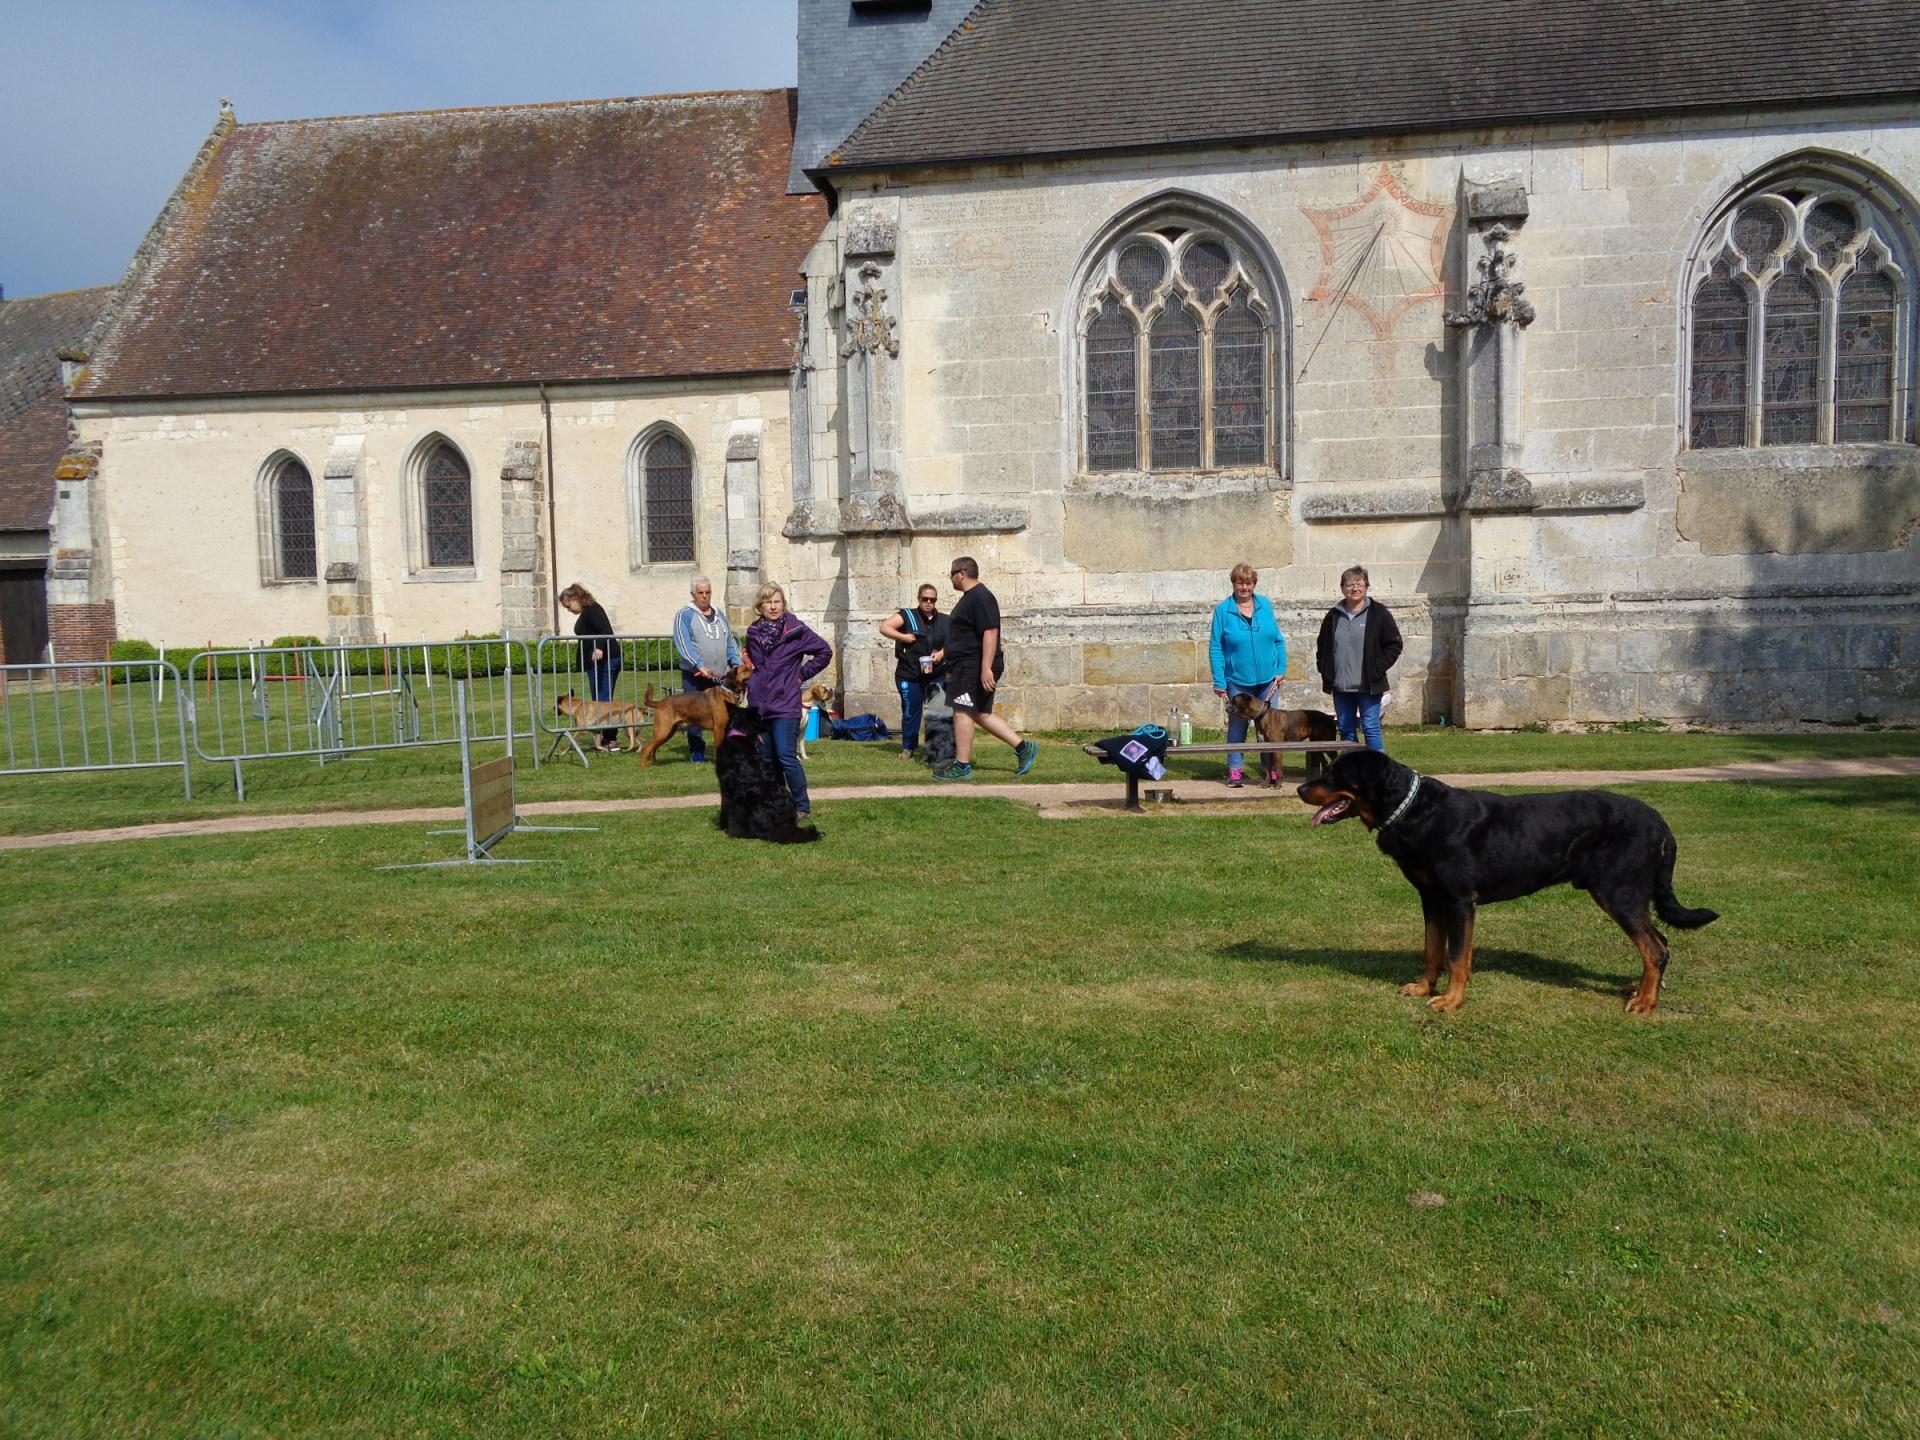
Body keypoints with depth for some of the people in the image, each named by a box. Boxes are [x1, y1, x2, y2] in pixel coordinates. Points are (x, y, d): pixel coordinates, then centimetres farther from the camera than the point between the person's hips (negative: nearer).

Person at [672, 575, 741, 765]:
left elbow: (730, 643, 17)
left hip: (721, 677, 4)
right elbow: (683, 644, -13)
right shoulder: (685, 615, -2)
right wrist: (700, 666, -25)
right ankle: (696, 752, 10)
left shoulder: (719, 615, 15)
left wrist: (737, 664, 0)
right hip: (694, 676, -4)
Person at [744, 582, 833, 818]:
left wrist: (802, 674, -1)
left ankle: (802, 807, -1)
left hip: (785, 703, -5)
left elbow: (825, 652, 0)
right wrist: (751, 681, 12)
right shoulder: (754, 633, 9)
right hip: (758, 704, 5)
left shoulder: (796, 629, -4)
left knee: (786, 757, -11)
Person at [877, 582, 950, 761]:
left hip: (936, 675, 2)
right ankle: (908, 748, 15)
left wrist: (942, 653, -6)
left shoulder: (944, 621, 9)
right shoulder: (907, 616, 0)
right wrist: (903, 636, -15)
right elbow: (884, 627, -6)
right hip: (909, 676, -2)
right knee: (911, 712, 4)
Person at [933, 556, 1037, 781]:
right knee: (980, 714, 12)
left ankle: (962, 767, -2)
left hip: (975, 667, -11)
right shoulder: (970, 597, 18)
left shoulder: (980, 598, -16)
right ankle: (1023, 747, 14)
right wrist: (944, 653, 29)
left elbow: (990, 633, -24)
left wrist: (986, 668, -29)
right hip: (967, 665, 11)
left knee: (963, 712, -7)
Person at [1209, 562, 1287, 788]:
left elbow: (1278, 640, 9)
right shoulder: (1222, 610, -5)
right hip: (1237, 681, -2)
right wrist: (1219, 682, -9)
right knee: (1237, 725, 5)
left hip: (1267, 679, 2)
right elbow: (1215, 648, -5)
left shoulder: (1265, 605, 3)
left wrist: (1281, 669, 1)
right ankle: (1234, 769, 14)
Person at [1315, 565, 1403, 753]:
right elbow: (1322, 647, 21)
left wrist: (1377, 669, -8)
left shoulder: (1378, 613, -1)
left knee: (1371, 728, -6)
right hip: (1340, 687, 4)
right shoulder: (1333, 616, 11)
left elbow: (1394, 644, -1)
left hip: (1368, 686, -4)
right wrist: (1325, 672, 10)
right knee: (1345, 730, 9)